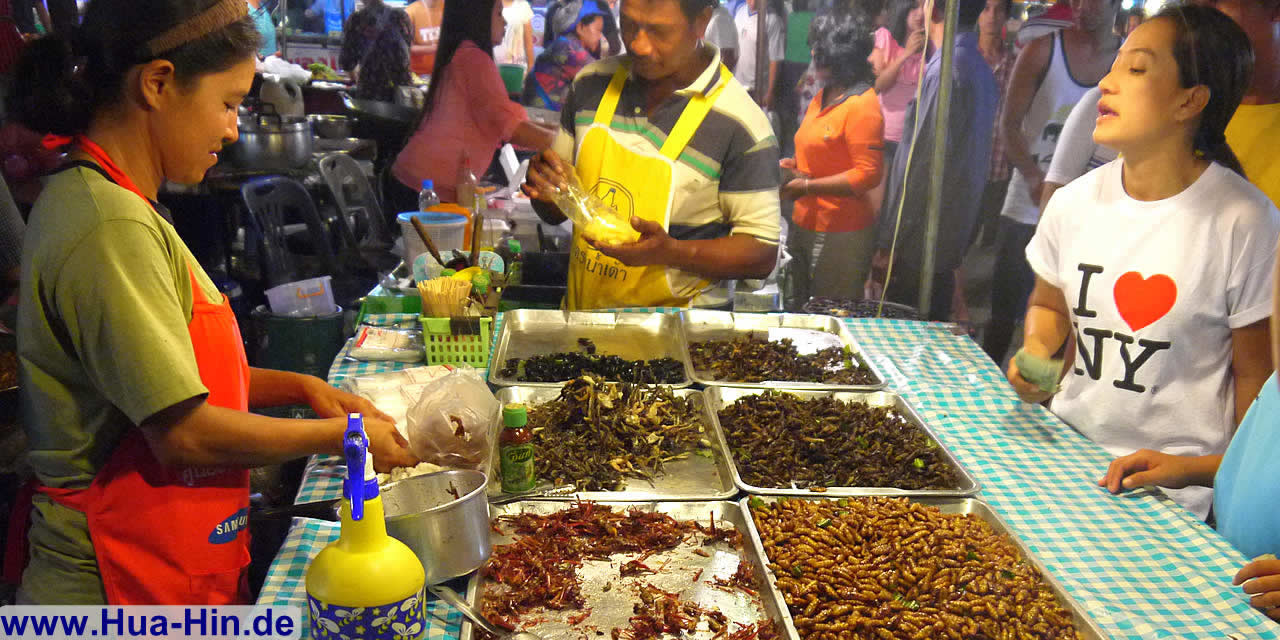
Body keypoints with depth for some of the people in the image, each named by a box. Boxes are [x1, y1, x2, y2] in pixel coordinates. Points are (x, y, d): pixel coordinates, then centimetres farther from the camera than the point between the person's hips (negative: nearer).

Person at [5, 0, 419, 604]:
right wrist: (341, 435, -12)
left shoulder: (97, 200, 7)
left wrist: (297, 387, 5)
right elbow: (186, 433, -24)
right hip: (129, 587, -9)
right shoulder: (112, 228, -24)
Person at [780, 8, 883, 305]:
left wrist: (807, 186, -20)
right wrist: (795, 165, 8)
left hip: (841, 236, -9)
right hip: (804, 224, 9)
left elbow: (868, 174, -20)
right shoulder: (823, 97, 13)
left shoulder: (862, 104, -15)